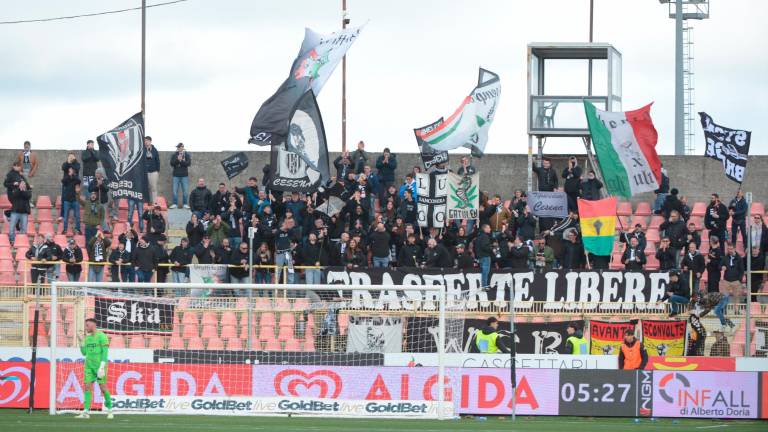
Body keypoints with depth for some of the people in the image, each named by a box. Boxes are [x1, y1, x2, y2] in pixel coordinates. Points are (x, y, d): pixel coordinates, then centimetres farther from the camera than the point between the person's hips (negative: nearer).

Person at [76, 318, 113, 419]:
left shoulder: (102, 336, -8)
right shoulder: (87, 337, 14)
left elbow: (105, 352, -14)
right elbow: (84, 353, 16)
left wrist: (102, 367, -21)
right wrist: (81, 341, 6)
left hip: (99, 366, -6)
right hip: (89, 366, 6)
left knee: (103, 387, -5)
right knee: (87, 387, -3)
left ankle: (110, 411, 8)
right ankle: (85, 412, -7)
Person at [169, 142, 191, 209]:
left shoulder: (187, 155, 4)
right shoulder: (174, 155, 7)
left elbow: (189, 163, -8)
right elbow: (172, 163, -3)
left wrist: (181, 161, -17)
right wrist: (177, 160, -17)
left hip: (184, 175, -1)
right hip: (176, 175, 1)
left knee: (185, 190, 2)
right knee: (175, 190, -3)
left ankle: (185, 204, 8)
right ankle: (174, 204, 1)